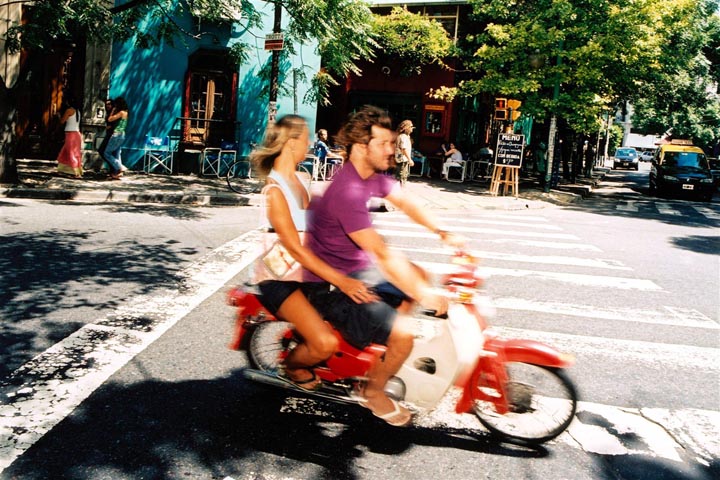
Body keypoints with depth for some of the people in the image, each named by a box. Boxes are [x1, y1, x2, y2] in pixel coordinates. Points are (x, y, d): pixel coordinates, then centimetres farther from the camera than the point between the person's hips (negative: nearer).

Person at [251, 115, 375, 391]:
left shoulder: (302, 178, 9)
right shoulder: (274, 189, -18)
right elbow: (294, 248, -25)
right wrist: (340, 281, -31)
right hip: (280, 278, -9)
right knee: (326, 343, -24)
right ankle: (291, 367, 10)